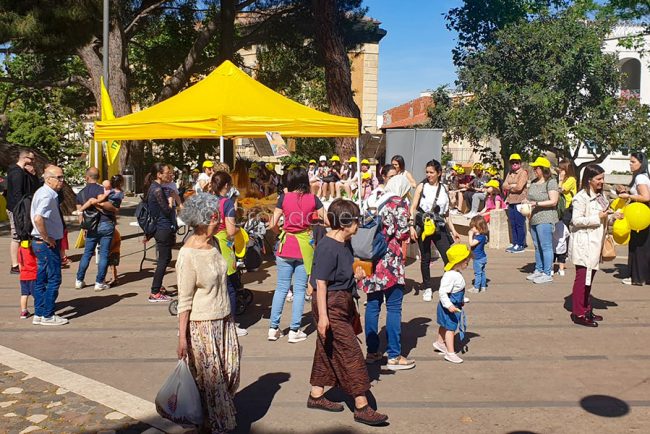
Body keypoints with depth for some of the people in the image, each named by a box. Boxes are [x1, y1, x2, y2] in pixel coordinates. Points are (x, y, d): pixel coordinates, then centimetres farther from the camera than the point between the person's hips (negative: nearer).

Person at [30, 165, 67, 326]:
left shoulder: (42, 192, 14)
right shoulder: (47, 195, -19)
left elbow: (35, 217, 24)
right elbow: (38, 219, -33)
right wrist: (47, 238, -21)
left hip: (41, 243, 10)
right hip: (48, 244, -10)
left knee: (41, 280, 14)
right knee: (54, 279, -2)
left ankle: (39, 315, 21)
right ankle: (48, 316, 5)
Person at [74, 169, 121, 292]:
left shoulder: (81, 193, 10)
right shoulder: (100, 189, -6)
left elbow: (80, 214, 12)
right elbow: (102, 205, -21)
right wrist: (114, 209, -5)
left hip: (91, 227, 5)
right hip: (105, 225, -4)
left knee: (87, 253, 16)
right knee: (104, 254, 1)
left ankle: (79, 280, 21)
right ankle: (99, 282, 3)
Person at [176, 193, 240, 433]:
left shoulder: (213, 243, 0)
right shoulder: (188, 255, -21)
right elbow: (184, 301, -18)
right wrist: (182, 337, -15)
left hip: (224, 319, 7)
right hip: (203, 325, -7)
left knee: (230, 370, 15)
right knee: (210, 377, 9)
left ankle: (224, 409, 39)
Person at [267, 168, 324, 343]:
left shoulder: (284, 198, -4)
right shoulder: (313, 199, -3)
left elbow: (272, 224, -5)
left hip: (286, 246, 1)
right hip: (305, 247, 0)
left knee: (281, 288, 10)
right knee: (300, 289, 6)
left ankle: (273, 328, 13)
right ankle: (294, 331, 7)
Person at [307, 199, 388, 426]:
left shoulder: (345, 244, 9)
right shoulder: (327, 247, -20)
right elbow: (321, 282, -21)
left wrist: (356, 275, 9)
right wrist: (322, 315, -23)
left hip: (343, 303, 10)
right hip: (331, 306, -10)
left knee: (327, 351, 18)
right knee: (351, 353, -6)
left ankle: (316, 396, 31)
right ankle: (362, 407, 1)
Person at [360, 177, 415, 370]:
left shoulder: (375, 202, 14)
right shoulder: (399, 204, -4)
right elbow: (403, 233, -9)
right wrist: (409, 231, 8)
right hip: (390, 260, -6)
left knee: (373, 304, 11)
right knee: (394, 307, -1)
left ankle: (372, 352, 19)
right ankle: (394, 356, 2)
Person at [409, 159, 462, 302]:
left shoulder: (444, 190, 11)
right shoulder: (422, 186, 3)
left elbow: (446, 214, 16)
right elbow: (413, 208, -2)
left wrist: (453, 231, 13)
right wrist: (412, 226, -12)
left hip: (439, 227, 2)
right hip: (423, 226, -2)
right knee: (425, 259, 5)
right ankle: (427, 288, 18)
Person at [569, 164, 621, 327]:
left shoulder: (600, 196, 14)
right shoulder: (581, 197, -14)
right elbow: (576, 220, -20)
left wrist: (612, 216, 7)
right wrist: (598, 217, -19)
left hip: (595, 243, 9)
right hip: (584, 243, -9)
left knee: (589, 276, 14)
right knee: (582, 276, -5)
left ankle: (586, 309, 24)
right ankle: (578, 313, 1)